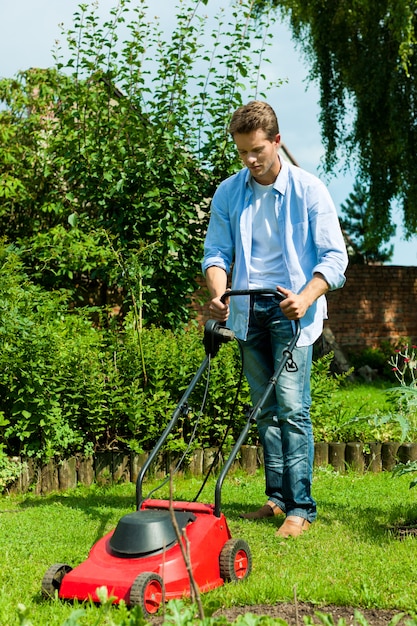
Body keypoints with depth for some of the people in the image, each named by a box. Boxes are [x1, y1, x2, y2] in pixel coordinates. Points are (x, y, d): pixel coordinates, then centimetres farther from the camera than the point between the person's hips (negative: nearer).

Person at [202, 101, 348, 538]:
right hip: (247, 309, 5)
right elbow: (216, 252, 9)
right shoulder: (227, 194, 7)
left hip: (290, 309, -4)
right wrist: (218, 294, -11)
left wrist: (305, 298, -20)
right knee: (265, 410, 9)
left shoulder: (309, 191, -4)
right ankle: (277, 498, 17)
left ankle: (300, 507, -6)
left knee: (292, 408, -11)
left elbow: (334, 256, -5)